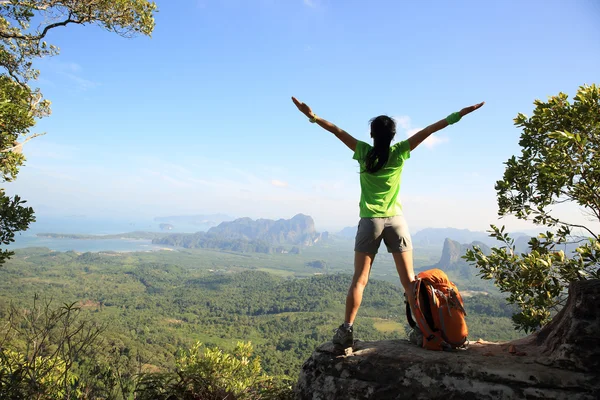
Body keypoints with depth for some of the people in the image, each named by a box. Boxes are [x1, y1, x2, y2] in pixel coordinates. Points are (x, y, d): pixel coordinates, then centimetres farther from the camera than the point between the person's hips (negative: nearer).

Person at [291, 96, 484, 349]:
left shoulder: (364, 152, -1)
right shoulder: (399, 152, 0)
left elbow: (337, 131, 0)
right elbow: (430, 130, 1)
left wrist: (312, 116, 4)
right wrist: (460, 113, 4)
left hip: (370, 221, 0)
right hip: (396, 220, 1)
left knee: (359, 280, 2)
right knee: (409, 280, 5)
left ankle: (346, 330, -5)